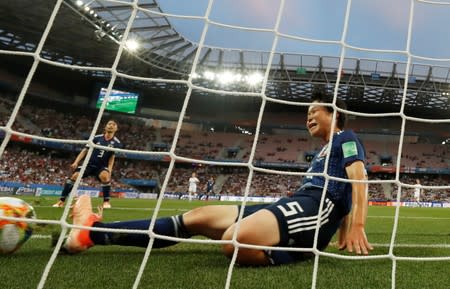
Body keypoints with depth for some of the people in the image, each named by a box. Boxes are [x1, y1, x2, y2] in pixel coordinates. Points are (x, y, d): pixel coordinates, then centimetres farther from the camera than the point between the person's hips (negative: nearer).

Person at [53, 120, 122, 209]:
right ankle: (61, 201, -4)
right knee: (74, 176, -19)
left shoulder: (116, 143, -5)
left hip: (101, 166, -1)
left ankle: (106, 201, -18)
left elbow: (112, 157, -1)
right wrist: (76, 162, -6)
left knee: (105, 176, -34)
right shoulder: (97, 138, -3)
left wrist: (109, 170, -15)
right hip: (88, 164, 1)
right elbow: (85, 150, 3)